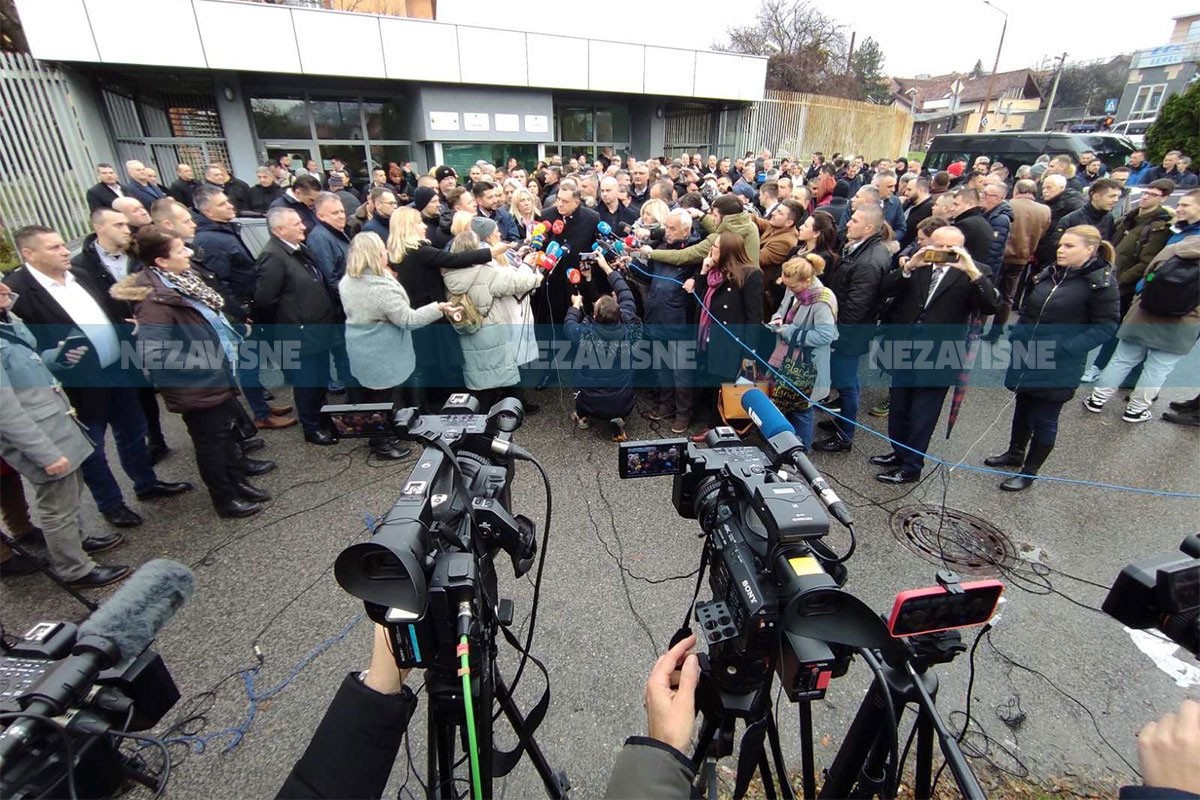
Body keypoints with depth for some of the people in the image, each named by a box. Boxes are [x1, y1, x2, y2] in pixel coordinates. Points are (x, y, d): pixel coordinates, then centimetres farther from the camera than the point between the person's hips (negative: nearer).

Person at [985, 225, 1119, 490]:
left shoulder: (1101, 283, -12)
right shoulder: (1048, 274, 5)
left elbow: (1106, 326, -12)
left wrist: (1064, 348, -21)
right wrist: (1018, 334, 2)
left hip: (1059, 367, -6)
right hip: (1027, 360, 6)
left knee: (1044, 419, 6)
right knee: (1023, 408, 21)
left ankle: (1029, 472, 20)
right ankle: (1015, 453, 41)